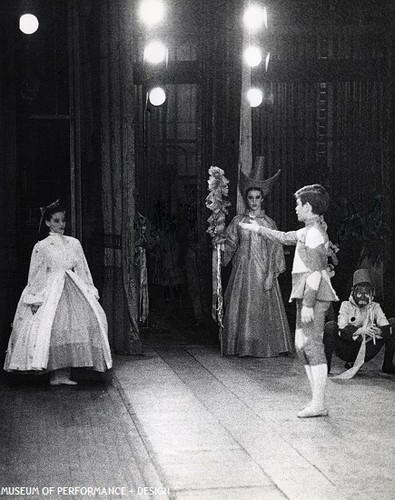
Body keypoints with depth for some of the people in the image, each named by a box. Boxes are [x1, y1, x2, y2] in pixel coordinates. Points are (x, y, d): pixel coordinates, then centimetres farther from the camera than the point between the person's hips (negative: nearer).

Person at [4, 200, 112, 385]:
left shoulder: (74, 243, 12)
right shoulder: (41, 247, 2)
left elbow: (83, 270, 15)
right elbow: (35, 274, 1)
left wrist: (90, 292, 10)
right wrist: (35, 299, -6)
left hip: (73, 290, 3)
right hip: (50, 290, -3)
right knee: (52, 329, -15)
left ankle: (64, 373, -6)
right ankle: (55, 374, -8)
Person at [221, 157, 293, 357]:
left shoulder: (268, 223, 2)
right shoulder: (238, 221, 6)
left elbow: (274, 250, -2)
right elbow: (229, 245, 7)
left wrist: (271, 275, -10)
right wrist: (220, 244, -15)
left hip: (262, 270, -1)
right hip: (242, 270, 2)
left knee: (263, 309, -2)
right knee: (241, 308, 1)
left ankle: (264, 347, 7)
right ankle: (242, 346, 10)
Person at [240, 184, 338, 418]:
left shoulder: (314, 233, -15)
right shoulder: (308, 231, 16)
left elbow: (315, 272, -20)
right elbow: (285, 237, 34)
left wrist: (308, 304, -22)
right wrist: (259, 229, 42)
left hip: (314, 296, -10)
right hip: (308, 295, 10)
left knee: (312, 345, -9)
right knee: (302, 345, 11)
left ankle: (319, 404, -7)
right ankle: (317, 400, 13)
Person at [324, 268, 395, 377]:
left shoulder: (375, 307, 4)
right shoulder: (346, 305, -2)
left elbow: (386, 327, -11)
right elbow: (342, 328, -18)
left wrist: (378, 331, -35)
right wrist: (360, 330, -36)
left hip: (366, 352, 2)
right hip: (347, 351, -2)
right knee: (330, 326, -29)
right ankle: (326, 365, -17)